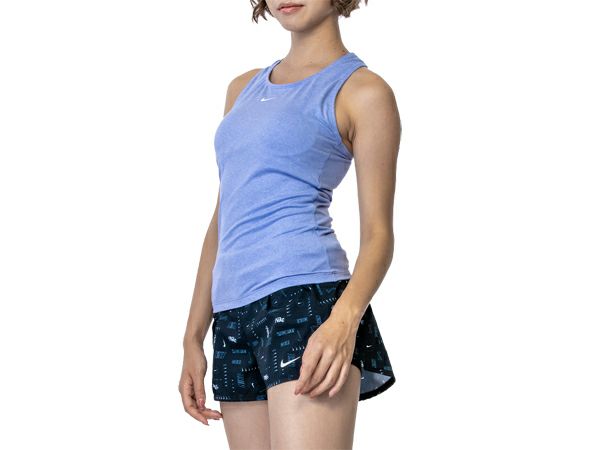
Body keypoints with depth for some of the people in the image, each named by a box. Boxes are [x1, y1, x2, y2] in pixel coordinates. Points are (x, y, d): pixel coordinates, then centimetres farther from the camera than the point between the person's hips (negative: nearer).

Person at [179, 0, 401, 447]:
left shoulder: (362, 90, 3)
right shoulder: (243, 88, 22)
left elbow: (378, 233, -3)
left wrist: (344, 319, -22)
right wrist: (194, 337, 18)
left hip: (306, 296, -7)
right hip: (233, 318, 7)